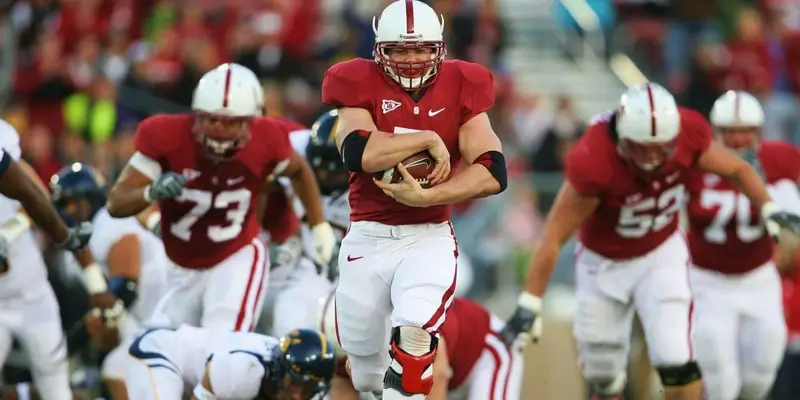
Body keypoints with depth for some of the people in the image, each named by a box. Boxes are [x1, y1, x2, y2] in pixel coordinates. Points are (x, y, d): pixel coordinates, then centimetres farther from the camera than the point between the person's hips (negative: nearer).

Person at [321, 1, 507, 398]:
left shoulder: (458, 89, 0)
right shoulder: (360, 86, -3)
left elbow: (494, 173, -11)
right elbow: (357, 153, -23)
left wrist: (425, 197, -20)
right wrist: (430, 139, -20)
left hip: (429, 236, -1)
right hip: (368, 238, 1)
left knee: (415, 324, -31)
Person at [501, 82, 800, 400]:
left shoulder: (688, 134, -25)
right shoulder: (594, 162, -35)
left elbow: (736, 169, -3)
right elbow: (555, 236, -29)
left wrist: (769, 210, -16)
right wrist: (529, 304, -28)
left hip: (662, 254, 1)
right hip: (604, 263, -1)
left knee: (674, 360, -16)